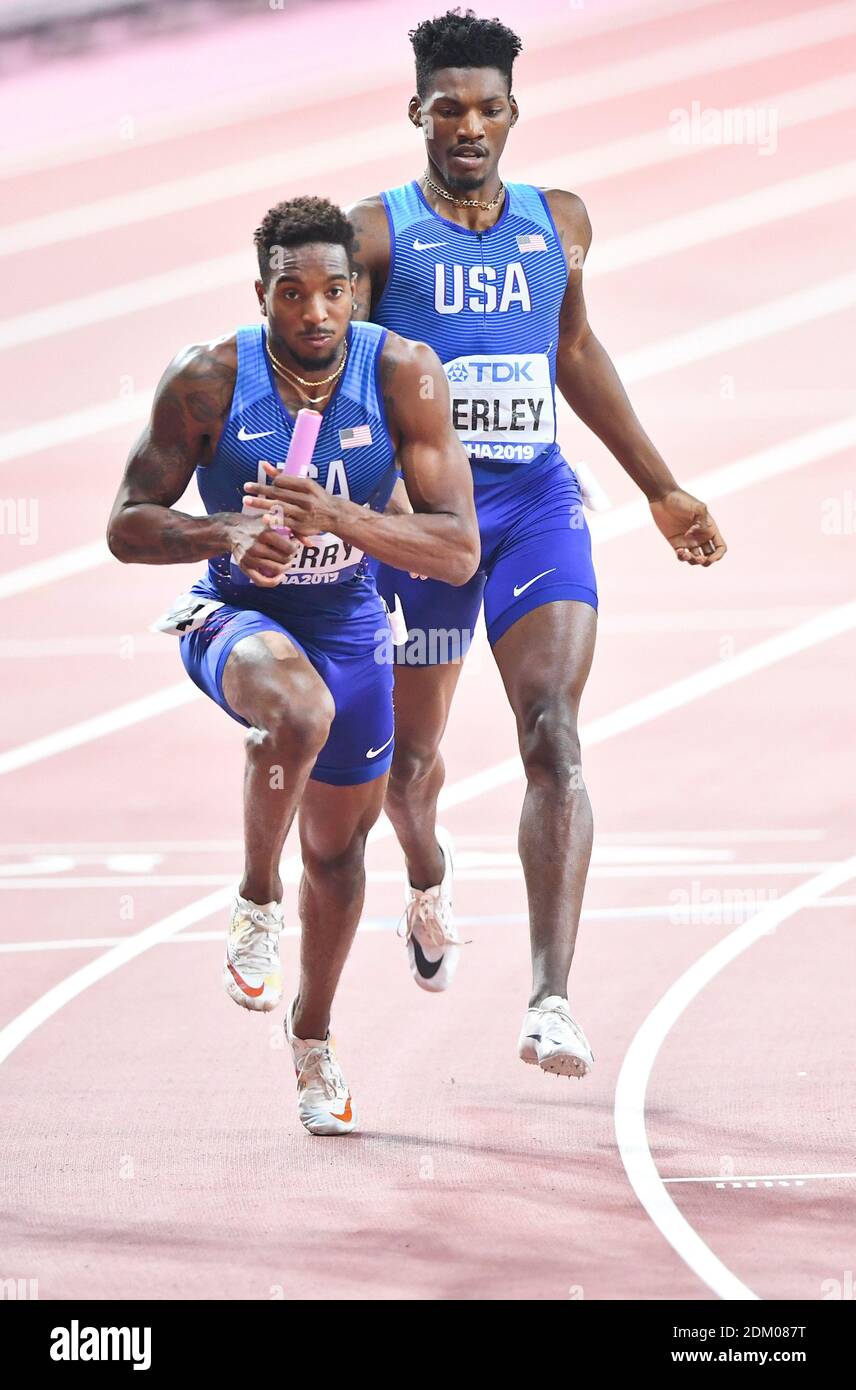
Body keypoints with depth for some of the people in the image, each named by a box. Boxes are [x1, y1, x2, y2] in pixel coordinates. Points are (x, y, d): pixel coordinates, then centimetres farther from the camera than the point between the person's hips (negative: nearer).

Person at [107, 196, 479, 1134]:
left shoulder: (403, 376, -20)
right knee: (298, 709, -39)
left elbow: (459, 553, -23)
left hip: (348, 624, 3)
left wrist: (336, 517, -39)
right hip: (234, 617, -3)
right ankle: (256, 904, -13)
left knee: (338, 845, 18)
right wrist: (227, 534, -34)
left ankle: (313, 1034, 46)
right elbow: (126, 527, -14)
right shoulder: (207, 382, -21)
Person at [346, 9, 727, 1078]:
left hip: (538, 499, 1)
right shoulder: (376, 232, -3)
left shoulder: (559, 222, 8)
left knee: (553, 738, -17)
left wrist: (661, 489, 25)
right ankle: (428, 886, 52)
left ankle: (550, 1002, -24)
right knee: (411, 749, 15)